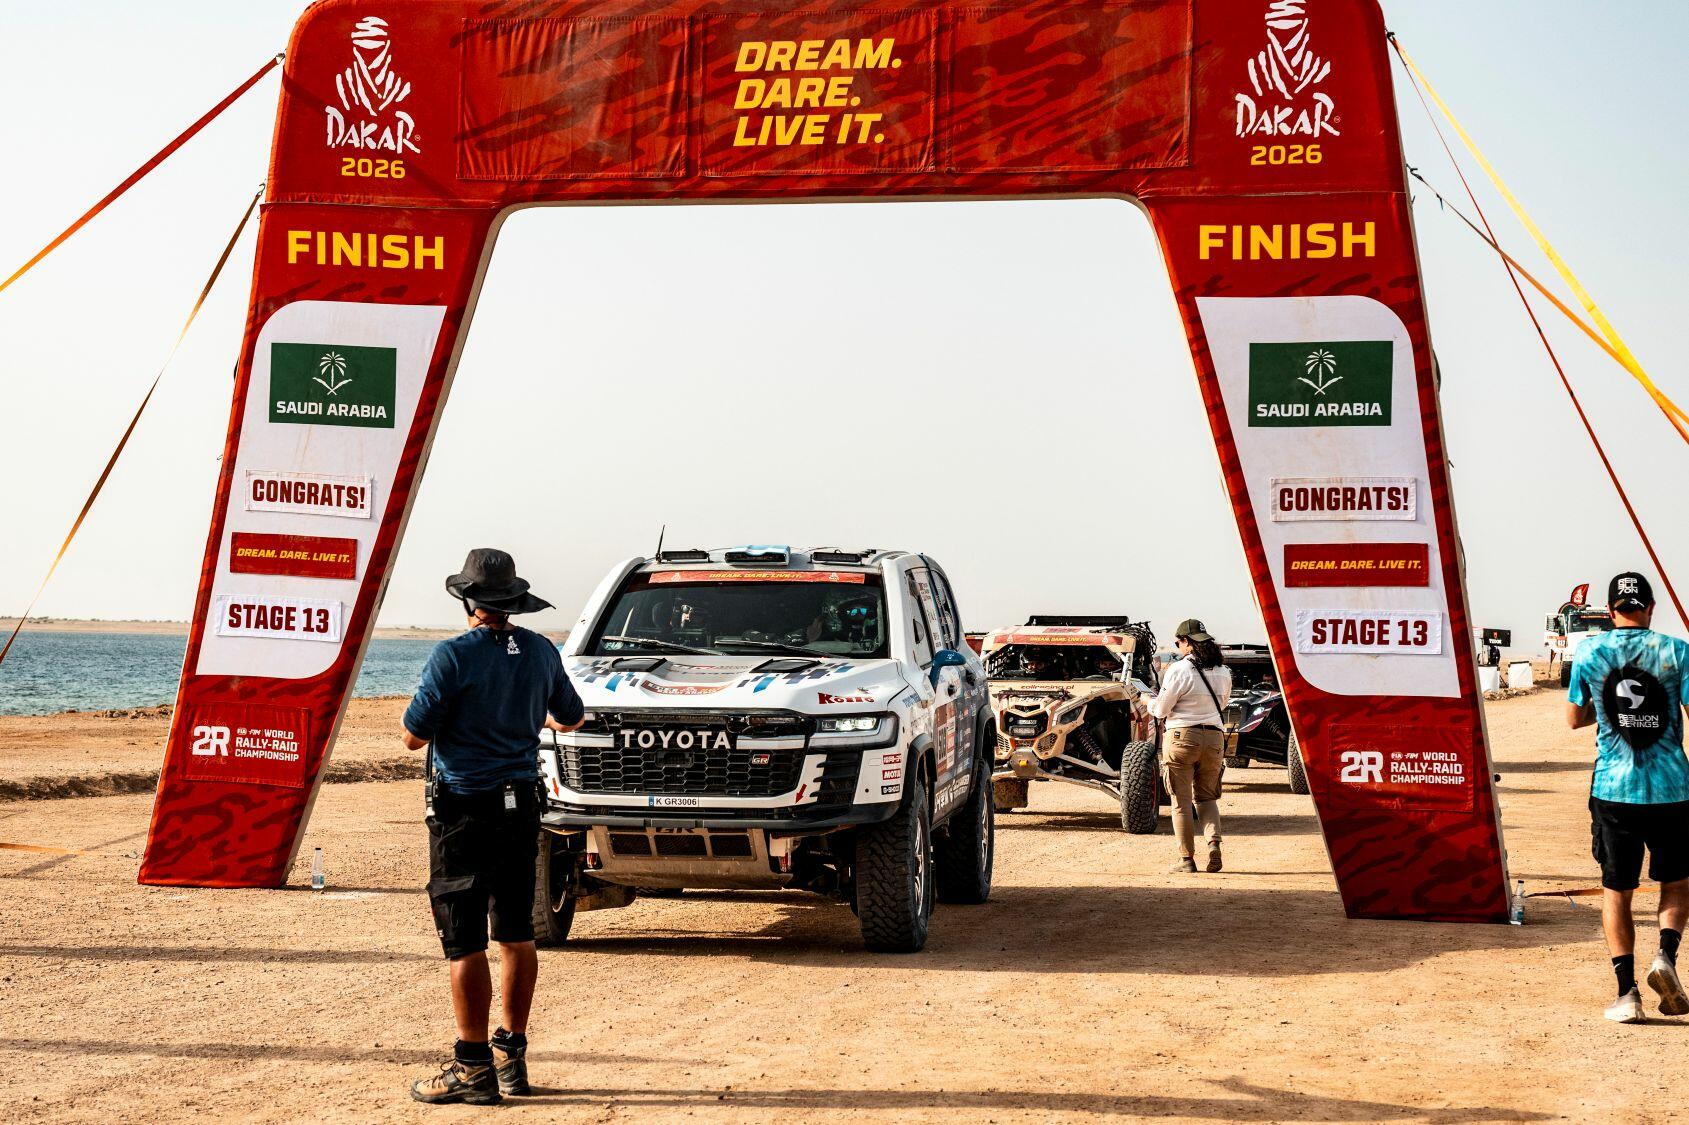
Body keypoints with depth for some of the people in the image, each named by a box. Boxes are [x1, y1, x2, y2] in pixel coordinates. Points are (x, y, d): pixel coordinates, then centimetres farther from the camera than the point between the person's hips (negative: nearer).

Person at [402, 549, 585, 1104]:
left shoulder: (454, 655, -15)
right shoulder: (540, 652, 3)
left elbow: (414, 736, -13)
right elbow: (570, 718, 19)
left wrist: (430, 708, 9)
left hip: (465, 812, -6)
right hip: (521, 806, 6)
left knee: (465, 941, -2)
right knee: (516, 934, 14)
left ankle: (473, 1068, -1)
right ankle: (512, 1057, 20)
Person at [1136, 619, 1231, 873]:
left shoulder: (1179, 669, -11)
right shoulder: (1223, 672, 6)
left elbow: (1160, 710, -6)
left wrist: (1147, 700, 15)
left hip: (1182, 737, -4)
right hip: (1213, 736, 5)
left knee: (1182, 801, 4)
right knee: (1207, 797, 16)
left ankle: (1187, 859, 4)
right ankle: (1214, 842, -7)